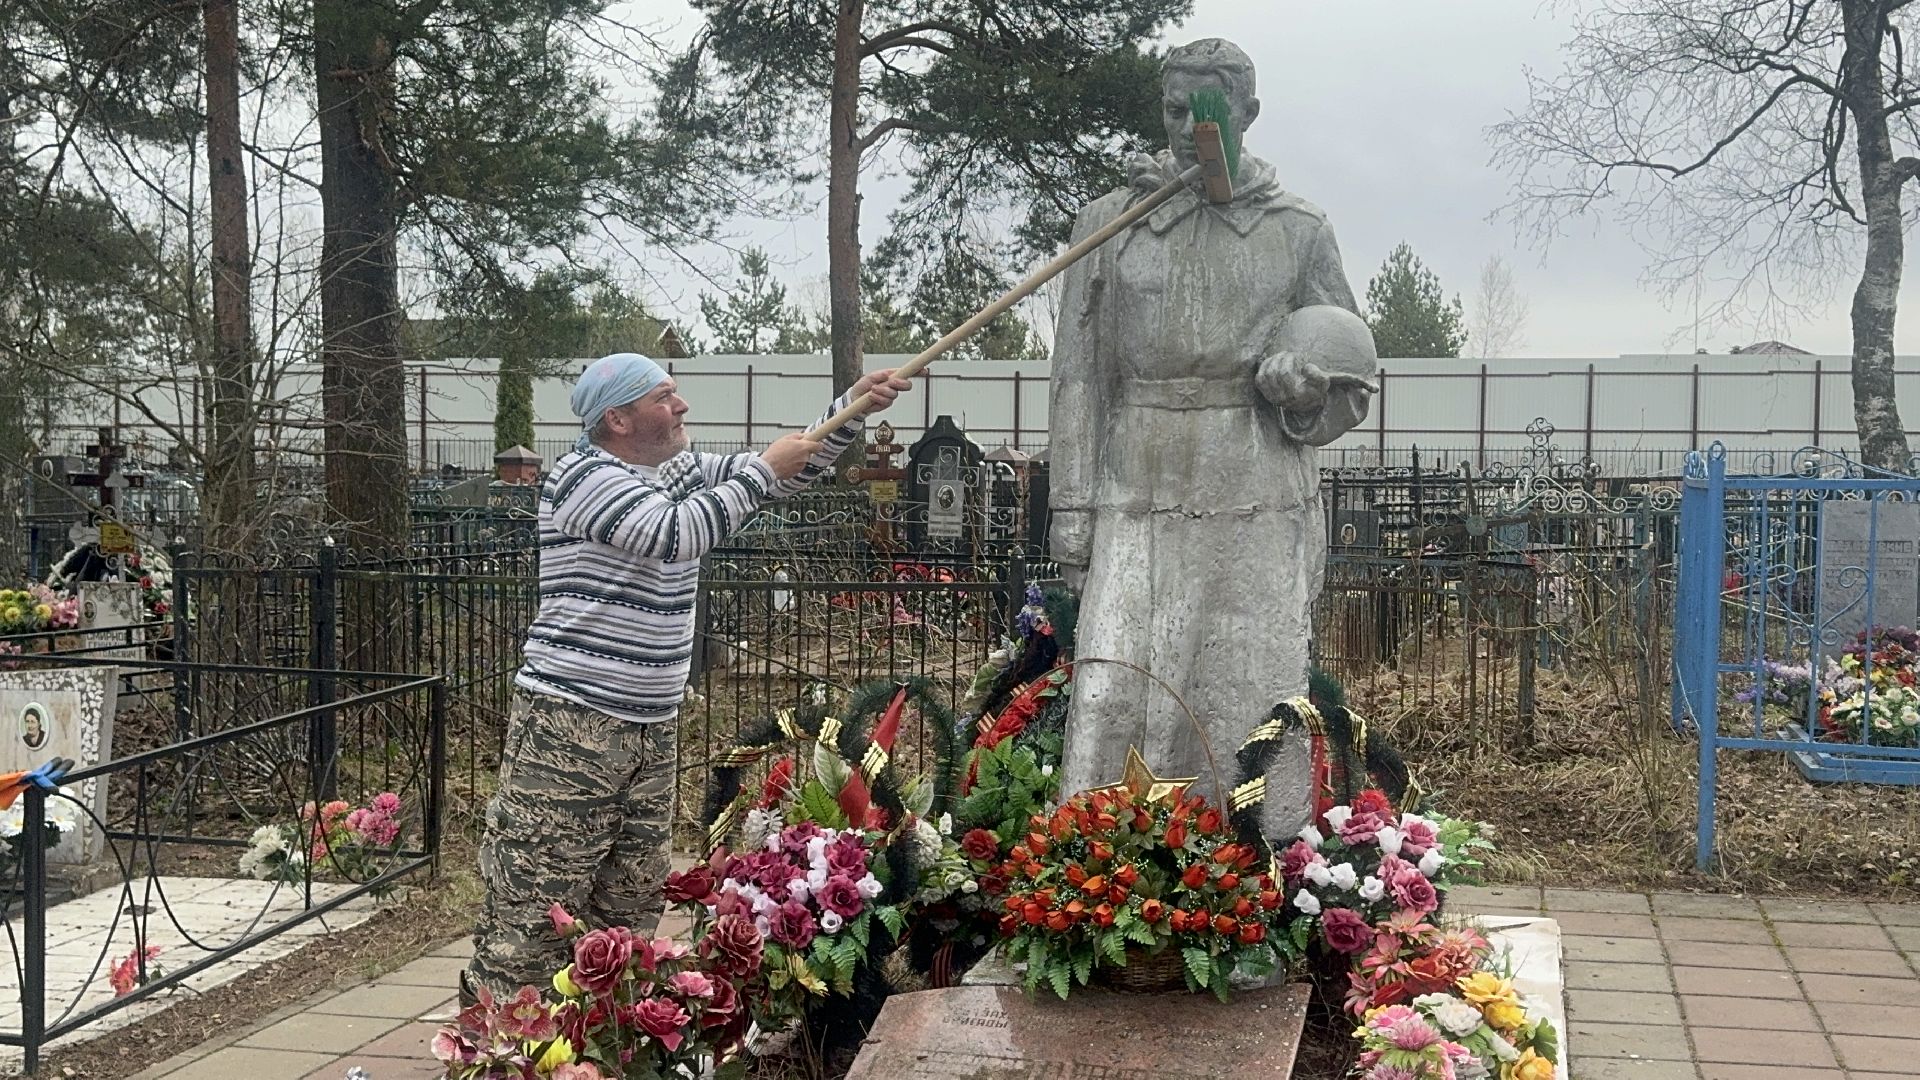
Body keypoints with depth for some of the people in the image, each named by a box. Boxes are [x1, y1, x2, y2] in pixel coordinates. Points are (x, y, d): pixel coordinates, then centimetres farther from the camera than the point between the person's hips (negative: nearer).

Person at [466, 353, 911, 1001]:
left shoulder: (684, 474, 14)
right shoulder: (583, 476, -11)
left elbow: (786, 473, 17)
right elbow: (675, 534, -25)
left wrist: (853, 407, 3)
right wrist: (762, 471, -16)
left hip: (650, 730, 9)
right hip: (570, 728, -8)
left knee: (630, 905, 13)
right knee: (535, 901, -8)